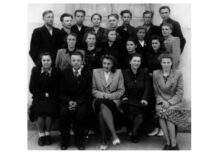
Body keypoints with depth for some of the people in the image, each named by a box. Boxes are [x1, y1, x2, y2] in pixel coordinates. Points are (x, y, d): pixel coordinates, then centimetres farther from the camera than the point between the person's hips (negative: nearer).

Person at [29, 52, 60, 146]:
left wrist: (49, 94, -11)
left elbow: (58, 89, 2)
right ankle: (41, 134, -8)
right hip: (39, 98, 1)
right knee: (39, 110, -28)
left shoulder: (56, 72, 0)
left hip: (52, 98, -1)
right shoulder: (35, 70, 2)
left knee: (49, 110, -29)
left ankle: (47, 134, -8)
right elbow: (32, 88, 1)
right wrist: (43, 94, -8)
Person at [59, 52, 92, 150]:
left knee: (82, 113, -31)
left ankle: (79, 141, -11)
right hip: (67, 101, 1)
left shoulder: (87, 74, 3)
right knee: (64, 112, -29)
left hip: (82, 101, -1)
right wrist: (69, 101, -14)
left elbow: (88, 93, -2)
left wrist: (77, 102, -16)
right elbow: (62, 92, 5)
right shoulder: (65, 73, 7)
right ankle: (64, 141, -9)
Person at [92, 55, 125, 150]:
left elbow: (121, 90, 6)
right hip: (99, 100, 1)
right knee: (102, 106, -36)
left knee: (102, 110, -35)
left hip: (114, 100, -1)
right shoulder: (96, 72, 13)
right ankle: (114, 134, -37)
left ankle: (104, 141, -31)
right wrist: (103, 95, -9)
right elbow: (94, 90, 9)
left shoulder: (118, 72, 11)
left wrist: (109, 96, -9)